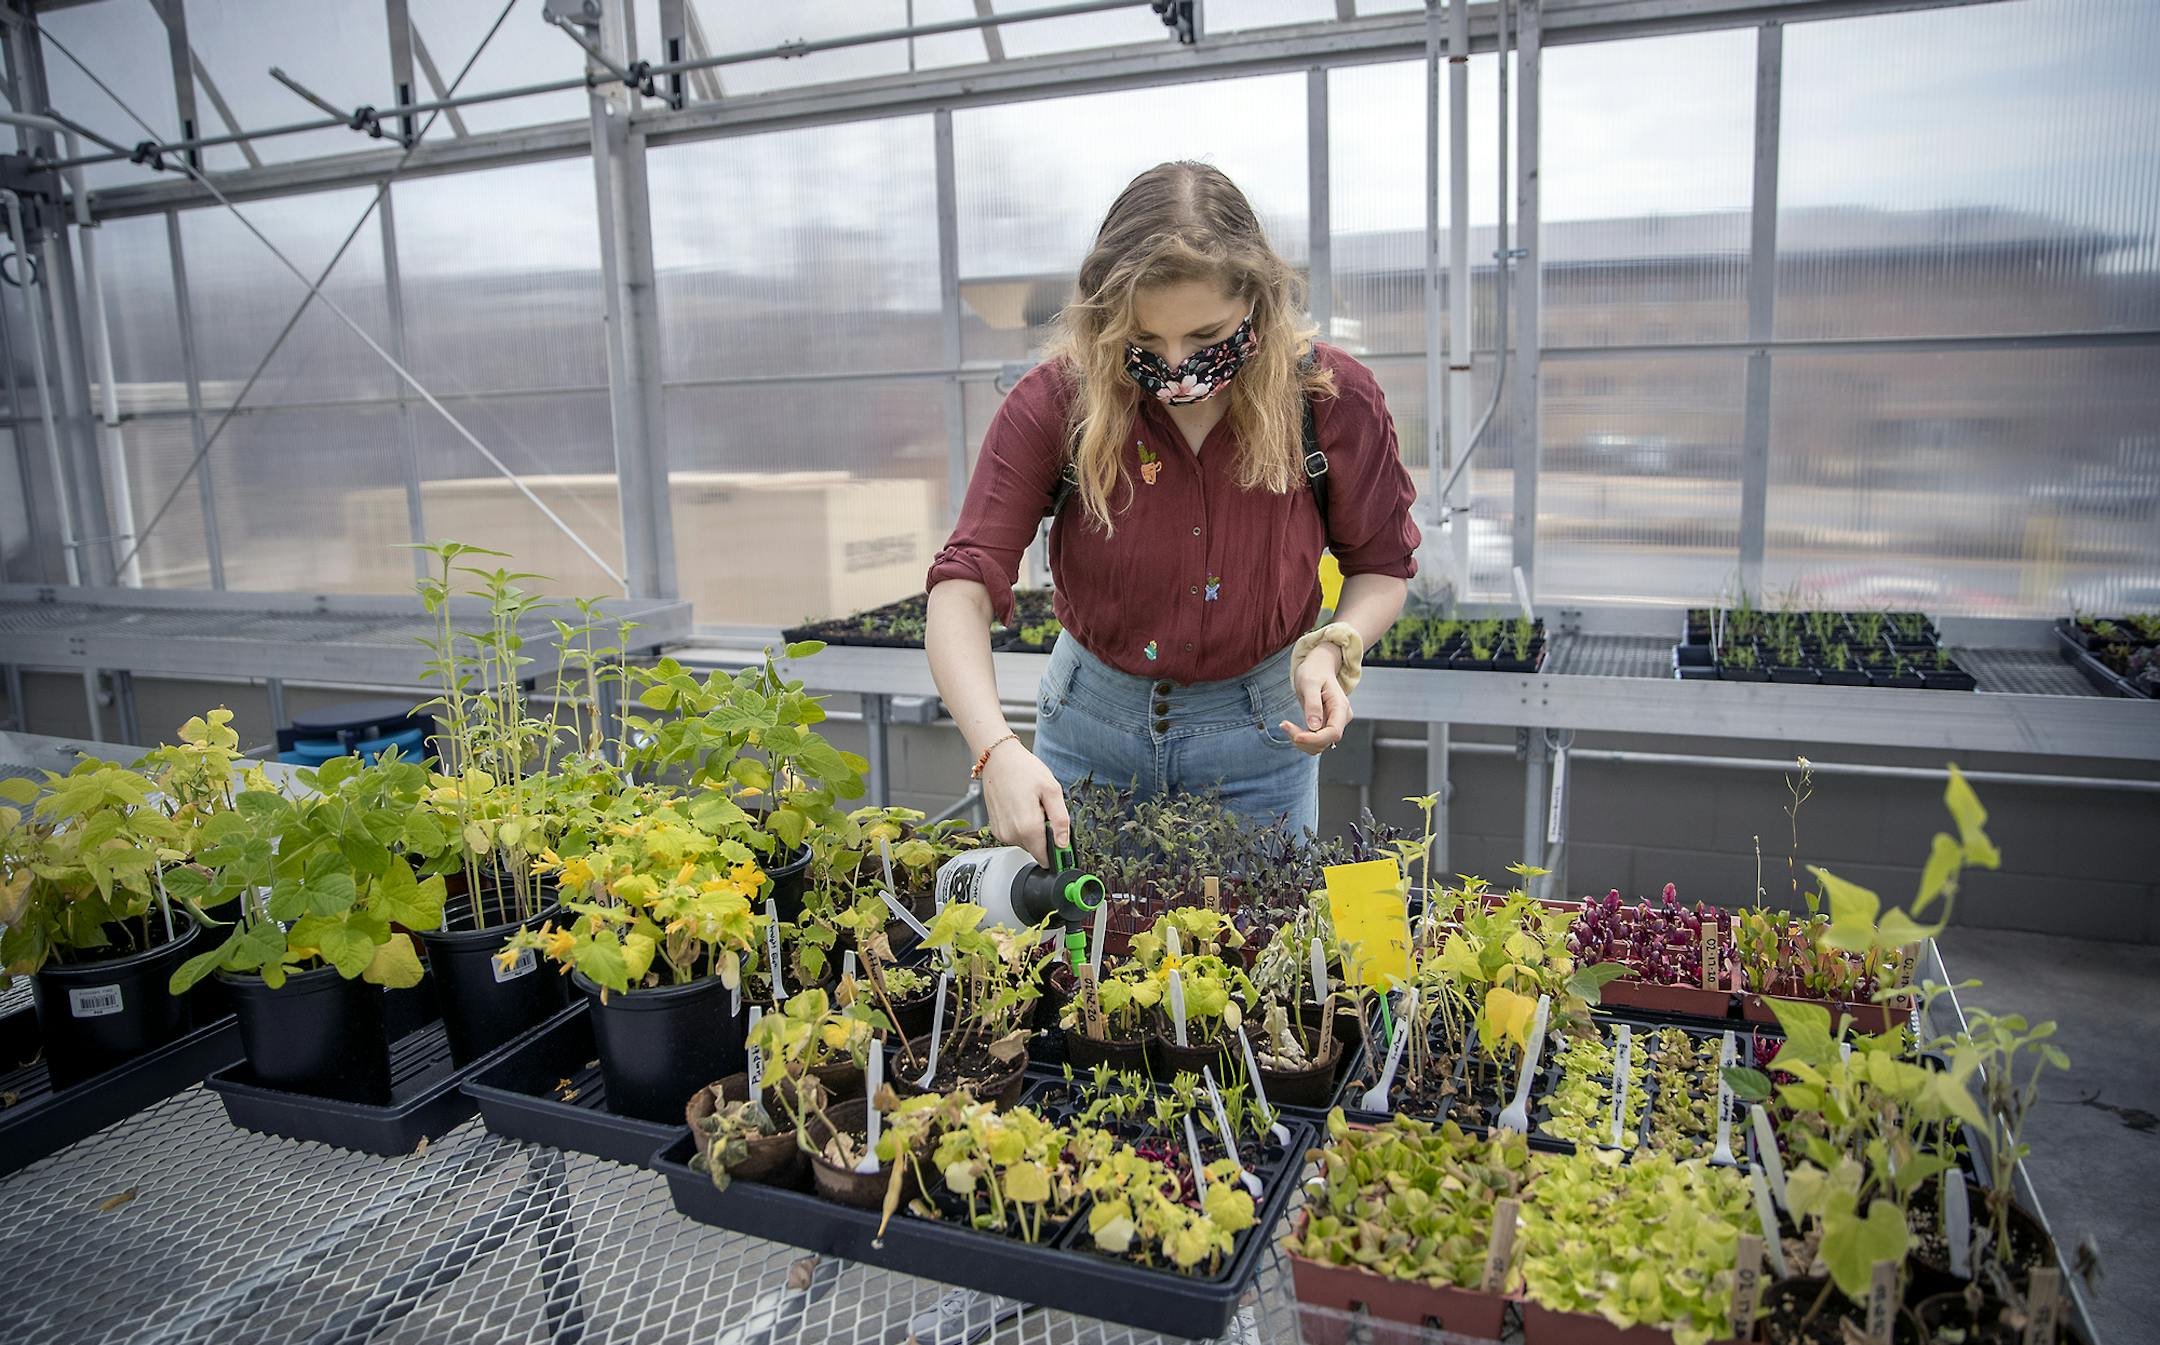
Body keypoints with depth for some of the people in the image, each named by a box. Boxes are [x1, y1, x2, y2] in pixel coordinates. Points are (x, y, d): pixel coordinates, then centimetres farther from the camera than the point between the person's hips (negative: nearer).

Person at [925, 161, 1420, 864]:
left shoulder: (1334, 397, -17)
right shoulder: (1053, 402, -20)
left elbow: (1381, 565, -1)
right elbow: (962, 588, -25)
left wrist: (1331, 649, -22)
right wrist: (996, 749, -40)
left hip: (1260, 733, 0)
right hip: (1091, 723, 0)